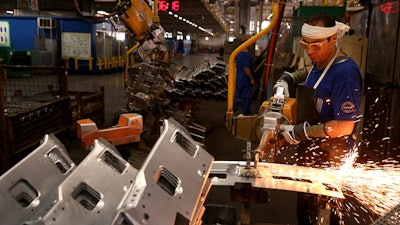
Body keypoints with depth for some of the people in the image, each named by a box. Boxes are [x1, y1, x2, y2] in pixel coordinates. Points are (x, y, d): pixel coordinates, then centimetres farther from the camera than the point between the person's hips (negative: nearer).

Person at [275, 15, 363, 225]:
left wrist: (301, 132, -22)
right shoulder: (320, 62, 1)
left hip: (328, 155, -8)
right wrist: (288, 78, 9)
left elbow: (345, 127, -25)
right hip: (309, 149, 8)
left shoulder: (345, 73, -25)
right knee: (304, 202, 23)